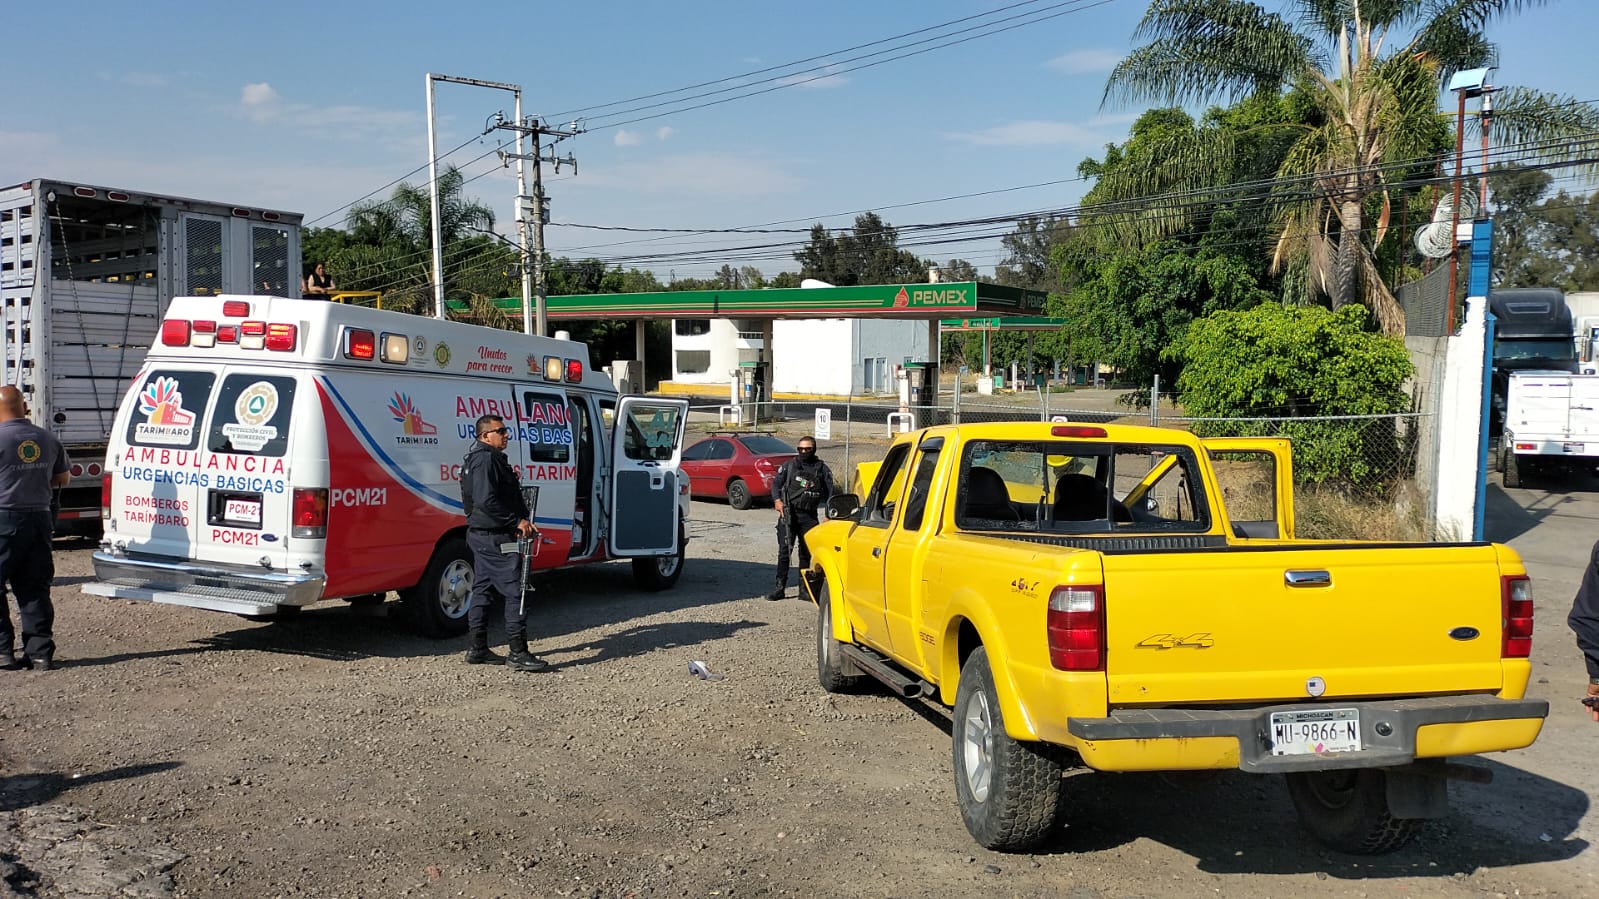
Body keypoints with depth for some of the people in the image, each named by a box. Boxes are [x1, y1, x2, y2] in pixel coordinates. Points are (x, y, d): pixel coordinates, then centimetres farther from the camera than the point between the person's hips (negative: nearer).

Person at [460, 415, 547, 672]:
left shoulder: (486, 459, 19)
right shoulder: (486, 460, -16)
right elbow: (486, 501, -26)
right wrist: (518, 521, -22)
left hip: (482, 536, 12)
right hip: (495, 539, -12)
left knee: (483, 591, 15)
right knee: (515, 592, -9)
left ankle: (478, 649, 22)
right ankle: (518, 652, -9)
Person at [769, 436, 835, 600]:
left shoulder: (822, 469, 9)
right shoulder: (789, 465, 10)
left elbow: (829, 493, 7)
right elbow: (776, 483, 7)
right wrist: (777, 500, -12)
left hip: (809, 516, 1)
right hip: (788, 514, -1)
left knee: (806, 553, 6)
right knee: (784, 551, -3)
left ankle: (804, 589, 14)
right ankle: (780, 588, 1)